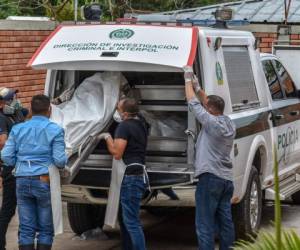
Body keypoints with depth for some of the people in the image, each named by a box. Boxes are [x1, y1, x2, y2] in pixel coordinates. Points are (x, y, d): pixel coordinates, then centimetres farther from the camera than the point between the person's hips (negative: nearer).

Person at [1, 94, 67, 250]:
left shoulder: (17, 129, 7)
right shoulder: (55, 130, -4)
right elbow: (60, 160, -9)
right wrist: (63, 162, 13)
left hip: (22, 181, 3)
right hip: (45, 181, -3)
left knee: (26, 228, 6)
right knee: (45, 228, 5)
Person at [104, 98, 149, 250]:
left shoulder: (125, 126, -13)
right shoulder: (141, 123, 14)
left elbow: (117, 153, -17)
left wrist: (107, 138, -1)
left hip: (131, 176, -10)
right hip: (140, 174, 10)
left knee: (131, 221, -10)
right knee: (125, 218, 18)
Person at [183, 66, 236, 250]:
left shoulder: (212, 123, -12)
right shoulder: (229, 124, 11)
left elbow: (193, 103, -6)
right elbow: (211, 104, 24)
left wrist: (188, 80, 6)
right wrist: (198, 88, 25)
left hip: (210, 178, -9)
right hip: (227, 178, 9)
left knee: (205, 224, -8)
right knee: (226, 222, 11)